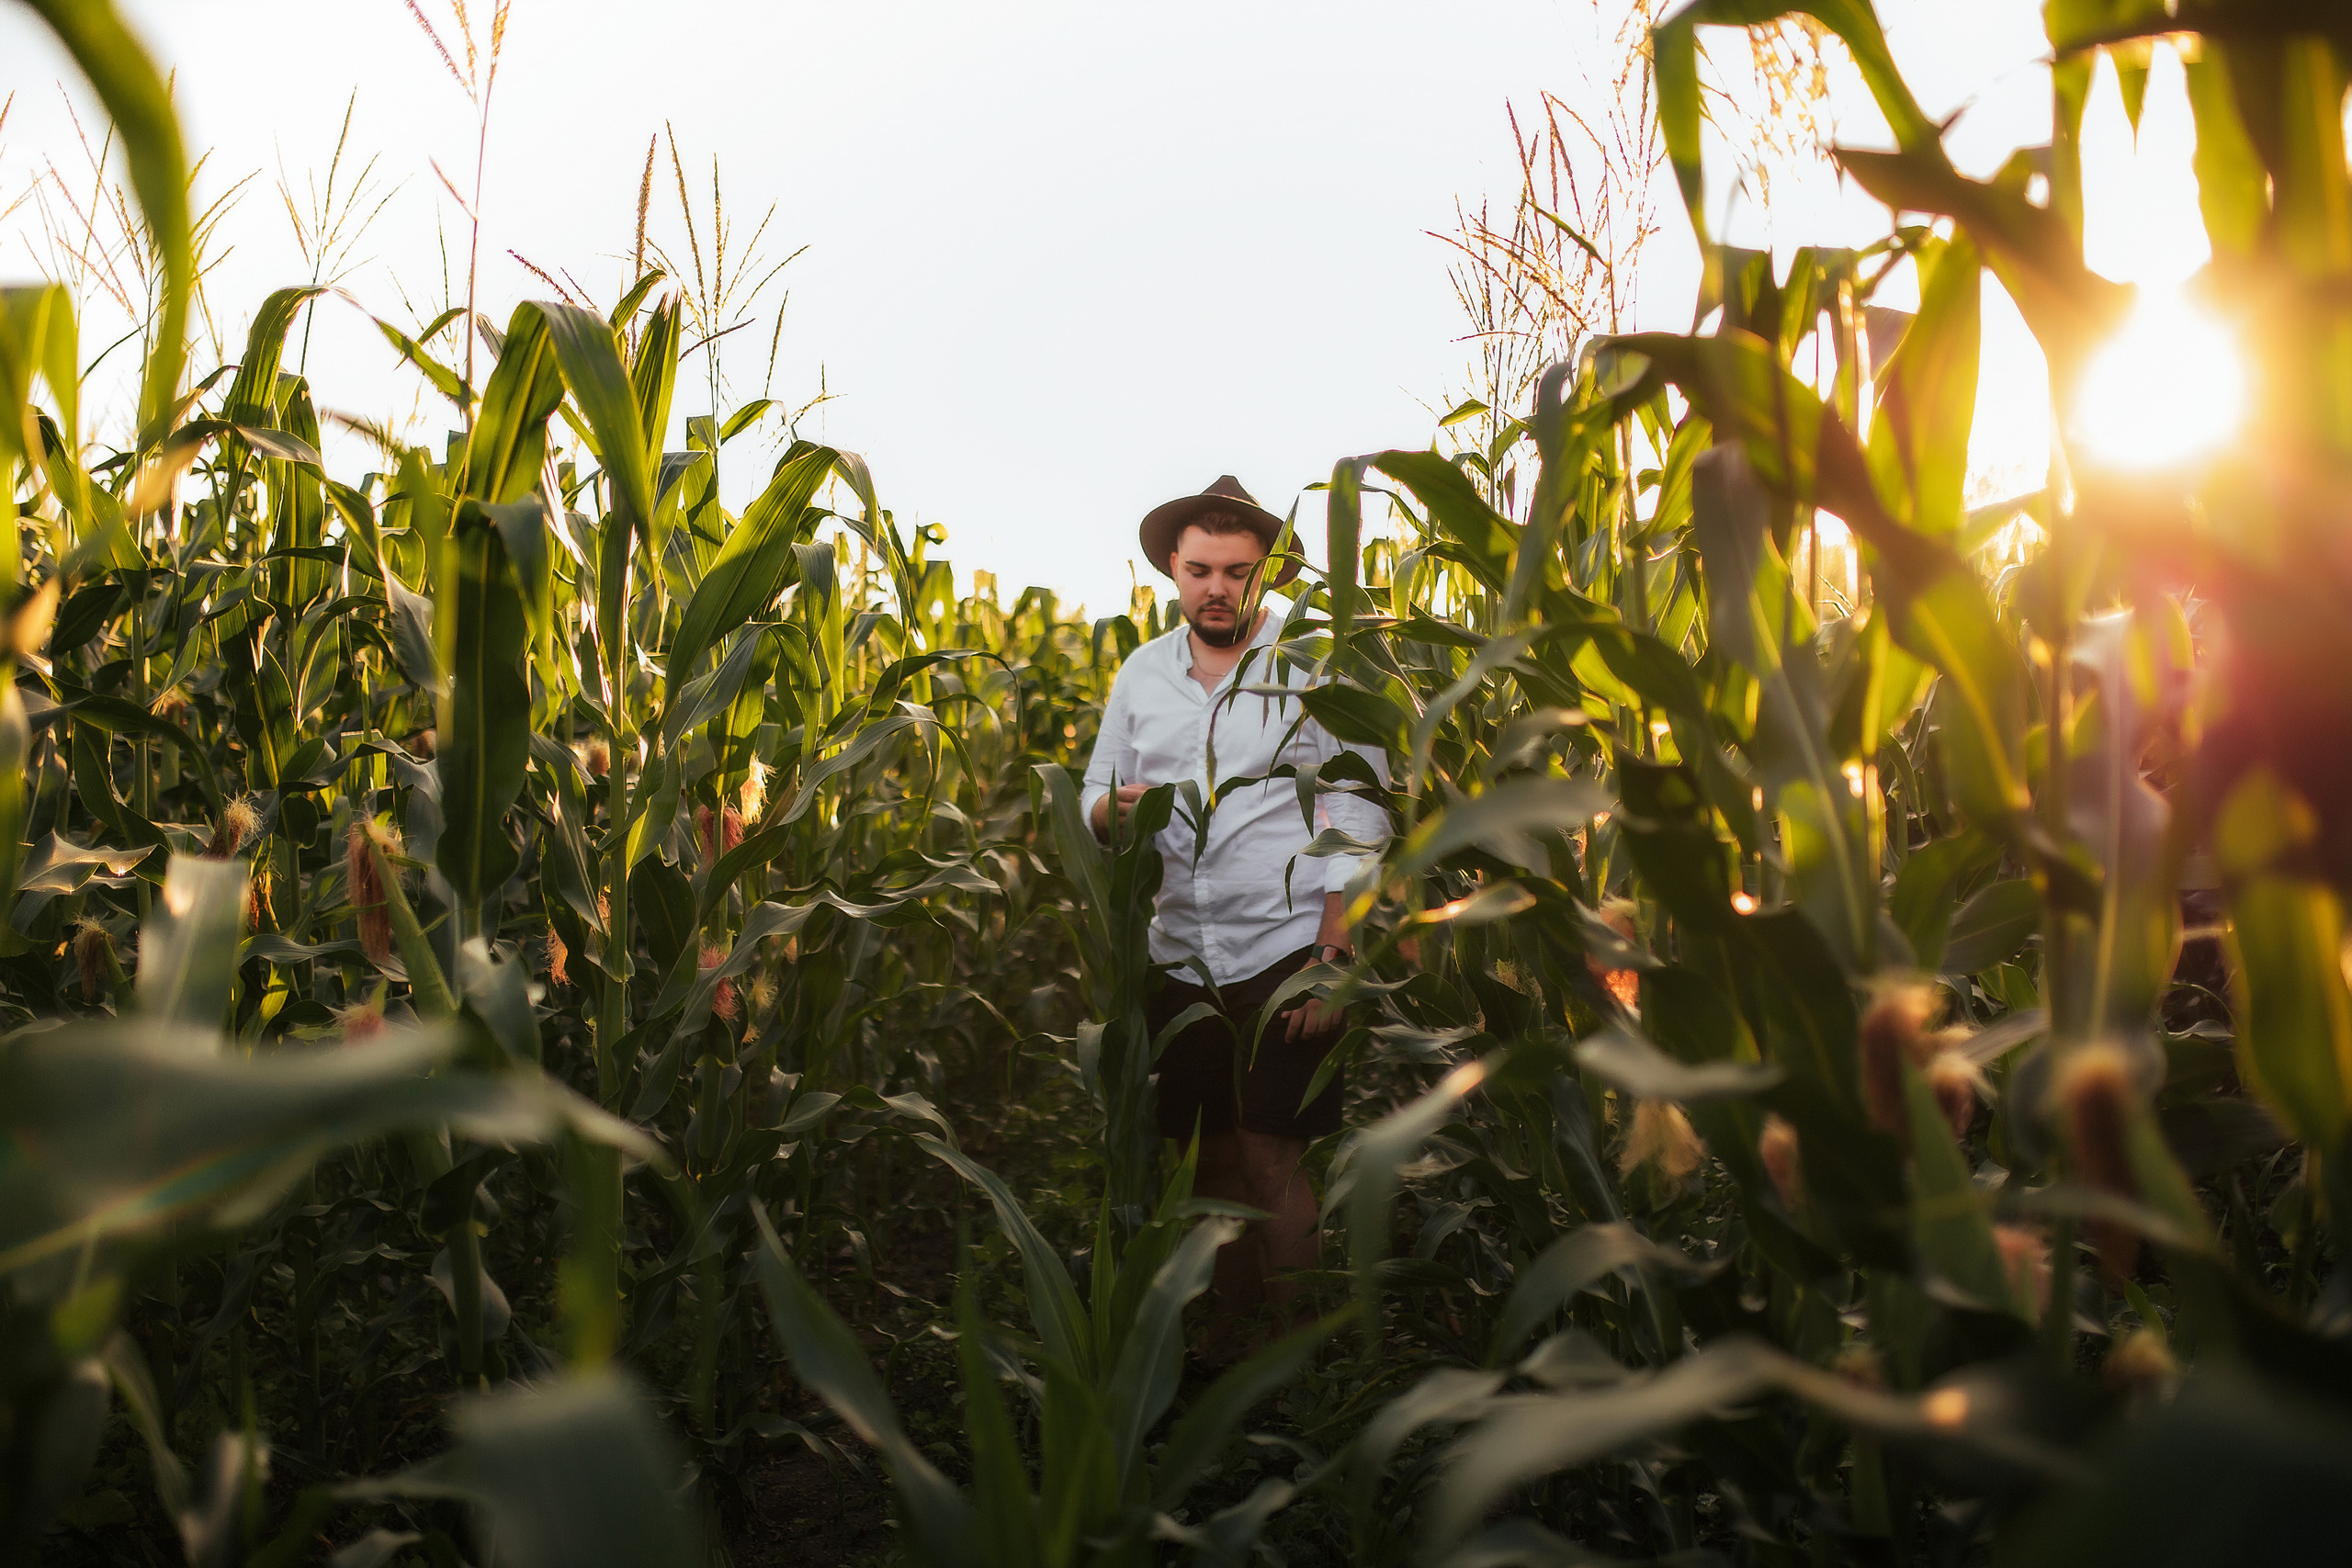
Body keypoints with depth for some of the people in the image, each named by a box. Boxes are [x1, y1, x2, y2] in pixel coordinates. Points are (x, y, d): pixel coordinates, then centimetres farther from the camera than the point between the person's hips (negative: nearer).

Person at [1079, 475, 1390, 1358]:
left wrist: (1331, 961, -13)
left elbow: (1358, 828, -6)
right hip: (1181, 954, 4)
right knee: (1210, 1162, 12)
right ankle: (1224, 1350, 30)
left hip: (1286, 947, -4)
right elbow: (1096, 796, 16)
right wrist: (1114, 808, -9)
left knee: (1270, 1163, -5)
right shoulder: (1141, 674, 9)